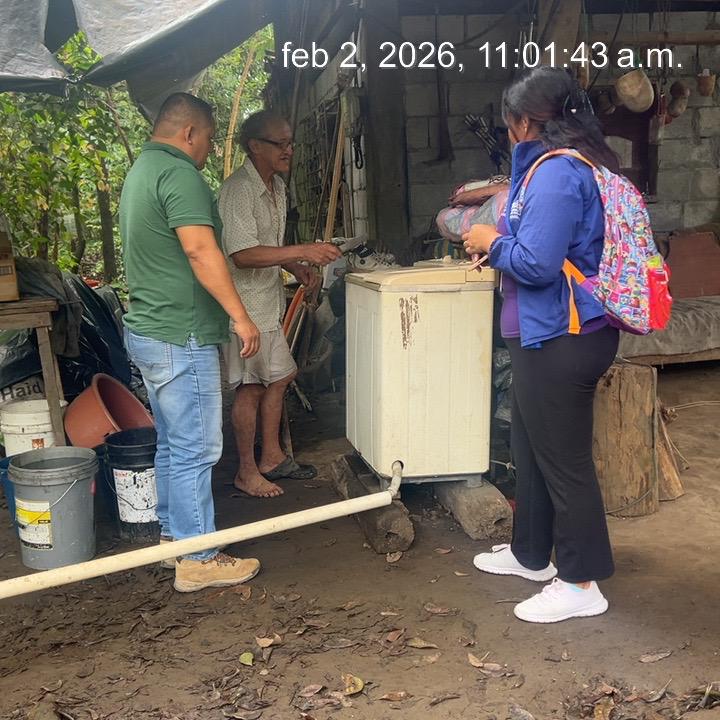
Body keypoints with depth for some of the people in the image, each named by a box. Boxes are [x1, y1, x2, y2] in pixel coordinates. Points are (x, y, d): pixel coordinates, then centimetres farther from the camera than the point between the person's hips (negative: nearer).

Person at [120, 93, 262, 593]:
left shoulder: (141, 170, 18)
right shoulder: (178, 173, -15)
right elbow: (201, 251, -26)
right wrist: (240, 316, -22)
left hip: (147, 329, 11)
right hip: (180, 337, -11)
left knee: (172, 443, 18)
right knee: (195, 450, -3)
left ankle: (173, 534, 29)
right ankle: (198, 560, 5)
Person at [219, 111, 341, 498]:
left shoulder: (277, 186, 12)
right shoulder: (238, 190, -20)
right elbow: (242, 254, -30)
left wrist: (299, 270, 5)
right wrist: (303, 252, -32)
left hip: (270, 301, 10)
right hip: (246, 303, -10)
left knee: (278, 376, 15)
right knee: (252, 386, -2)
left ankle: (272, 458, 29)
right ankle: (247, 472, 12)